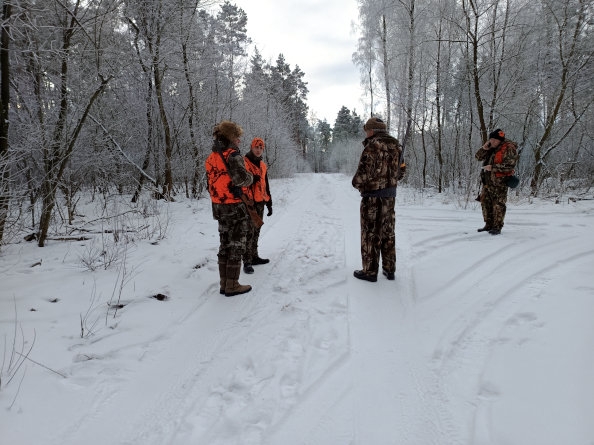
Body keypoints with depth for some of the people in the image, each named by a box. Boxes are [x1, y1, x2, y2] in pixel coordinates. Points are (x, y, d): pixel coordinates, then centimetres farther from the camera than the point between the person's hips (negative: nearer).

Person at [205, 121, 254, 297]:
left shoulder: (212, 157, 11)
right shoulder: (233, 155, -16)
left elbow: (211, 183, 13)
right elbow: (241, 178, -29)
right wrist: (250, 176, -9)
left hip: (219, 208, 8)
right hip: (235, 208, -8)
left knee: (225, 245, 15)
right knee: (236, 246, 2)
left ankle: (224, 283, 21)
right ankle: (232, 285, 8)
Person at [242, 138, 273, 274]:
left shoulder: (262, 165, 17)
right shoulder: (244, 163, -8)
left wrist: (269, 203, 20)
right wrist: (247, 202, -22)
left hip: (260, 203, 8)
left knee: (256, 232, 14)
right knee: (249, 233, -8)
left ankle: (254, 257, 25)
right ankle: (247, 262, -5)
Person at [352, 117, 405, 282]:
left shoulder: (372, 147, -16)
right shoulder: (395, 147, 8)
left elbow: (364, 172, -20)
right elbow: (400, 172, 15)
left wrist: (357, 183, -1)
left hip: (372, 197, -7)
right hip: (390, 196, 7)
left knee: (370, 234, 2)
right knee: (388, 233, 14)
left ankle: (370, 271, 9)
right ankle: (389, 269, 21)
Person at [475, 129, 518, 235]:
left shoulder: (508, 148, -8)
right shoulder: (492, 148, 16)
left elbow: (510, 165, -19)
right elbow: (478, 157, 20)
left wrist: (493, 167, -20)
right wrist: (484, 149, 1)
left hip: (499, 182, -9)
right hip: (488, 180, 9)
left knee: (498, 204, -7)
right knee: (485, 202, 12)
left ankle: (497, 227, -2)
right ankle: (489, 225, 22)